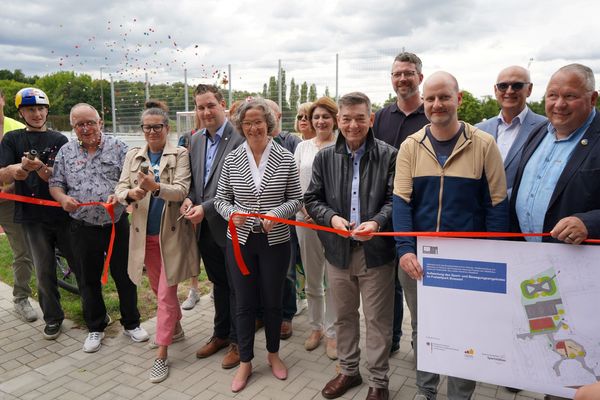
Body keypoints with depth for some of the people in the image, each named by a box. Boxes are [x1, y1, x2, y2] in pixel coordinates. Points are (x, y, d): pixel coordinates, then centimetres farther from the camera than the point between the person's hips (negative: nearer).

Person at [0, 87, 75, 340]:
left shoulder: (59, 140, 4)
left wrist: (40, 168, -26)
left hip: (63, 213, 0)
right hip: (33, 217, 0)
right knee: (44, 272, 5)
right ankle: (53, 318, 24)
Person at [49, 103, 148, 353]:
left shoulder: (117, 148, -1)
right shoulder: (66, 152, 6)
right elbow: (55, 184, 9)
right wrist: (63, 199, -12)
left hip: (117, 224, -2)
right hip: (83, 228, 2)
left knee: (125, 276, 8)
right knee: (88, 280, 13)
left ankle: (131, 323, 26)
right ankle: (96, 328, 31)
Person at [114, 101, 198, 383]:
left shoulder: (180, 154, -5)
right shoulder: (133, 155, 7)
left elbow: (182, 190, -17)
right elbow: (119, 189, 0)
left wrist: (156, 187, -36)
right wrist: (131, 193, -24)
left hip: (171, 234, -5)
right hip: (144, 234, 5)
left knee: (166, 294, -1)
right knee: (158, 289, 20)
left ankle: (161, 356, 10)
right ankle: (176, 329, 43)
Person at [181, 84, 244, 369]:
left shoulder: (239, 138, -15)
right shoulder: (196, 140, 9)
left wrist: (205, 208, -21)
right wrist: (188, 199, -4)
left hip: (229, 226, -7)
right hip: (205, 227, 7)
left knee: (236, 285, 9)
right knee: (218, 283, 21)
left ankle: (237, 340, 27)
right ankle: (221, 334, 39)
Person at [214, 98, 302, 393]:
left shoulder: (286, 159, -5)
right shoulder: (232, 160, -1)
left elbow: (296, 199, 0)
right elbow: (221, 199, 5)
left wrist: (277, 213, -19)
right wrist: (231, 213, -16)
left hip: (275, 241, -1)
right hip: (240, 240, 1)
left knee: (273, 300, 14)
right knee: (244, 302, 11)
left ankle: (273, 354, 37)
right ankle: (245, 362, 29)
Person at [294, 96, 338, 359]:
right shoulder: (303, 147, 11)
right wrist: (303, 206, -5)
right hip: (305, 219, 4)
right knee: (312, 280, 15)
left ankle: (332, 333, 19)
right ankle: (316, 328, 32)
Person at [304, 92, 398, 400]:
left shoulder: (388, 155, -6)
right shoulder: (325, 157, 3)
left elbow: (395, 200, -6)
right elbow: (312, 199, 6)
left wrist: (377, 222, -24)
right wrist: (331, 217, -13)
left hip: (376, 251, -3)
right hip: (338, 250, 3)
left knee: (378, 320, 9)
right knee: (343, 316, 19)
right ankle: (348, 371, 39)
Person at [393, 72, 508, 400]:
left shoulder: (484, 145, -4)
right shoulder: (410, 146, 0)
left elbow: (496, 204, -3)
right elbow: (401, 200, -6)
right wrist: (405, 249, -18)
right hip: (417, 256, 2)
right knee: (421, 327, 17)